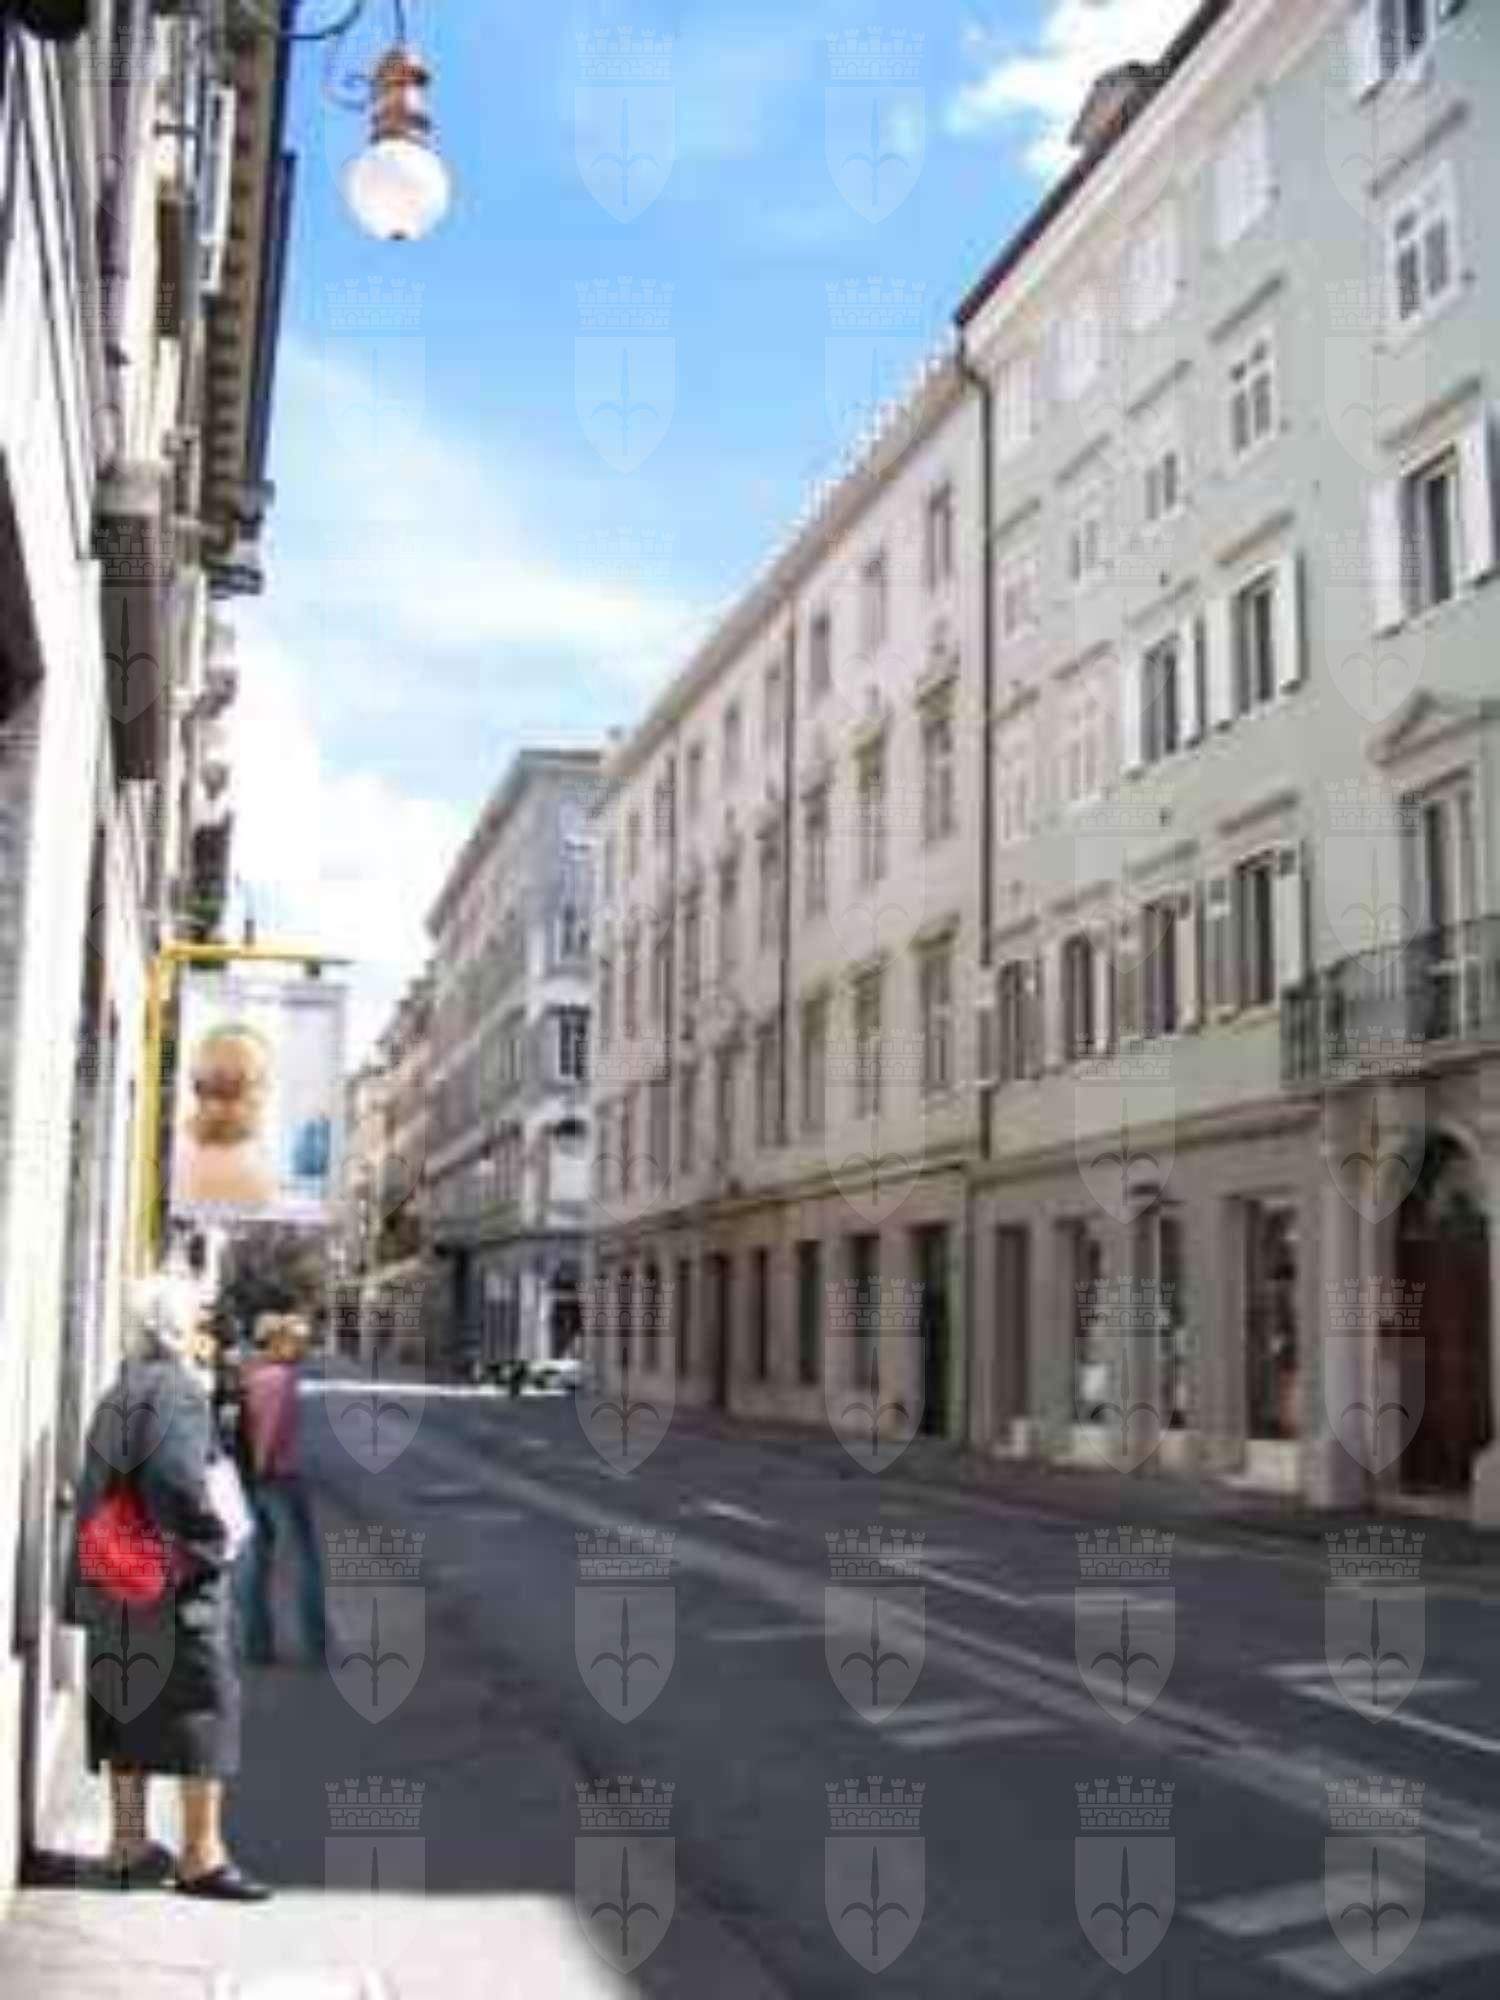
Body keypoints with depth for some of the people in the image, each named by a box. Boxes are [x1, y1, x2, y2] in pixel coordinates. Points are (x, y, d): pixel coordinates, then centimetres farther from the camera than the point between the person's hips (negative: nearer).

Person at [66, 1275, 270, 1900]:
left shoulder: (116, 1396, 11)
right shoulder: (178, 1390, -15)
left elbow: (94, 1489, 15)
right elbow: (181, 1481, -25)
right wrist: (216, 1535, -11)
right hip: (176, 1573, -8)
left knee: (130, 1705, 14)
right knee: (202, 1701, -1)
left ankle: (128, 1845, 22)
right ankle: (201, 1854, 1)